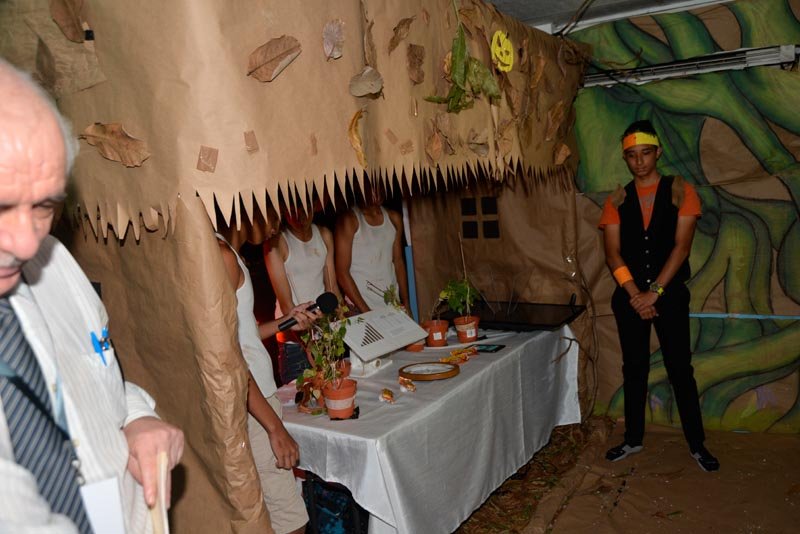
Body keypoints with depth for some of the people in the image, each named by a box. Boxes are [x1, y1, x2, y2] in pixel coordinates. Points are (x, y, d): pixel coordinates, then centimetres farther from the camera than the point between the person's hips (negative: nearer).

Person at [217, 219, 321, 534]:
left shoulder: (228, 253, 16)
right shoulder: (222, 254, -15)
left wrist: (284, 322, 9)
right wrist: (274, 425, -19)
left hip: (253, 398, 10)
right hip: (248, 410, -10)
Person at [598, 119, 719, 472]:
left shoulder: (680, 191, -1)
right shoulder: (617, 201, 5)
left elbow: (681, 246, -9)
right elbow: (613, 254, -2)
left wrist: (654, 291, -15)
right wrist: (634, 294, -13)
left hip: (669, 294, -2)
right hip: (629, 297, 2)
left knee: (680, 369, 3)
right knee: (634, 369, 11)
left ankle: (697, 444, 17)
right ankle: (633, 439, 24)